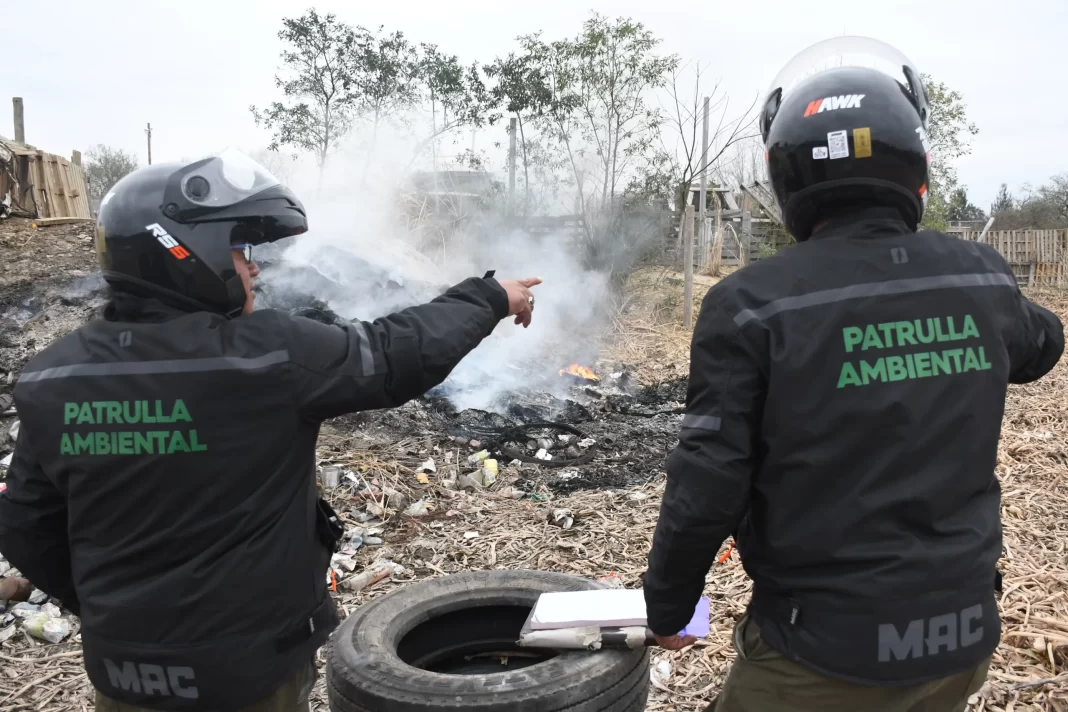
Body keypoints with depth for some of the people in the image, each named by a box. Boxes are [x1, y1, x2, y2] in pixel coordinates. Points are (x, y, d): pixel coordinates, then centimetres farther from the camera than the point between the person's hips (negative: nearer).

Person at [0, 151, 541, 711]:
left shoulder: (55, 377, -7)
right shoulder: (265, 354, -24)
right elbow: (402, 354, -14)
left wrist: (100, 607, 18)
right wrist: (489, 299, 1)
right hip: (249, 664, -4)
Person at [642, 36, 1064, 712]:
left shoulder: (754, 304, -19)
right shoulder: (983, 277, -5)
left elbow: (707, 489, -18)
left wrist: (667, 608, -2)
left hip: (826, 648, -5)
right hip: (964, 634, 5)